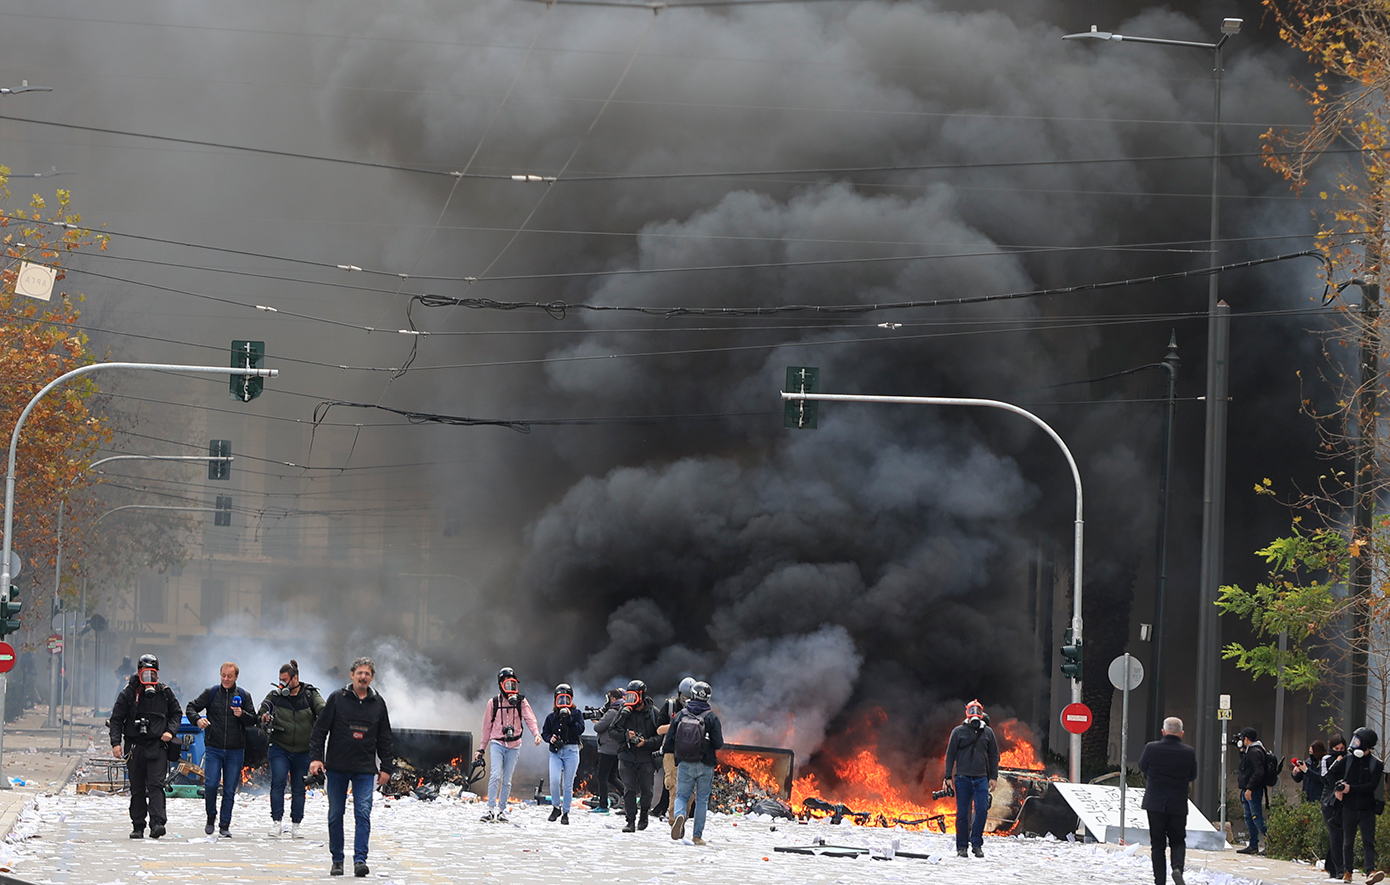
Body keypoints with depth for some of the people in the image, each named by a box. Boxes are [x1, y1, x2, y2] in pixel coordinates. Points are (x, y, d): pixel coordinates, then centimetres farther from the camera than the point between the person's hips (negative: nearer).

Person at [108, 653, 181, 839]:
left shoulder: (165, 693, 6)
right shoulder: (129, 692, 1)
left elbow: (176, 713, 19)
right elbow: (116, 718, 3)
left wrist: (170, 731, 1)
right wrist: (116, 742, -8)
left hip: (157, 746, -1)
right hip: (135, 746, 1)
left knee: (156, 785, -14)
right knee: (137, 789, 6)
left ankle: (157, 822, -23)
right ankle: (138, 826, 12)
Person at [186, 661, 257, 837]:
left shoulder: (244, 696, 6)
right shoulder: (211, 693, 5)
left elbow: (253, 721, 6)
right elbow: (191, 707, 9)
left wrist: (242, 715, -15)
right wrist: (197, 719, -11)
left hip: (235, 750, 0)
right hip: (213, 748, 0)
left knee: (230, 790, 1)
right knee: (210, 785, -11)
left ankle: (225, 825, 8)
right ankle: (211, 817, 12)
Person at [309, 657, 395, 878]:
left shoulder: (378, 703, 8)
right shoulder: (337, 699, 1)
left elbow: (385, 739, 15)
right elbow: (319, 730, 2)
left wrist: (386, 767, 9)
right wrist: (315, 757, -7)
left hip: (365, 769, 1)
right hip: (337, 768, -1)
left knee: (363, 813, -11)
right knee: (336, 814, 5)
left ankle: (360, 859, -14)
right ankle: (337, 860, 14)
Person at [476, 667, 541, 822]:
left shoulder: (521, 702, 5)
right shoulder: (493, 702, 5)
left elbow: (530, 719, -6)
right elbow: (487, 726, 12)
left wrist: (537, 734, -26)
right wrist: (482, 748, 15)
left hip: (514, 746, 1)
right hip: (497, 744, -1)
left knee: (507, 780, 4)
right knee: (495, 775, -17)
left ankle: (502, 811, 11)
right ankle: (491, 809, -19)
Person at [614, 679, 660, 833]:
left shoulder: (653, 712, -1)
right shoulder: (625, 711, 4)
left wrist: (646, 742, -18)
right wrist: (625, 735, -14)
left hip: (646, 758, -1)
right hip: (627, 756, 1)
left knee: (646, 790, 6)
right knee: (629, 790, -4)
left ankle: (644, 816, 27)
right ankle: (631, 820, -1)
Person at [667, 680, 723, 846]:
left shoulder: (681, 715, -1)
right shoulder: (711, 717, -8)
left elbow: (670, 737, 0)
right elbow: (719, 743, -10)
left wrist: (669, 751, 20)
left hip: (684, 764, 1)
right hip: (705, 764, -1)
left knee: (682, 795, 9)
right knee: (702, 799, 10)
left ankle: (678, 815, -24)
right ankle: (698, 835, 8)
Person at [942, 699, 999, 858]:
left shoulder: (988, 732, 10)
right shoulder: (958, 731, 5)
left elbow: (994, 756, 14)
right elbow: (950, 754, 6)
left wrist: (993, 777, 6)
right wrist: (947, 777, 0)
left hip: (981, 778, 1)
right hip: (963, 777, -1)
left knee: (981, 809, -11)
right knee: (962, 812, -1)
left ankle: (977, 844, -2)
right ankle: (962, 846, 5)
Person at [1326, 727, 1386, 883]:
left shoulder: (1376, 764, -3)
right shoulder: (1348, 760, 3)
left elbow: (1372, 786, -13)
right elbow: (1331, 773, 14)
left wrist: (1351, 788, -16)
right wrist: (1336, 789, -2)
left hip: (1367, 810, -2)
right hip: (1349, 808, 2)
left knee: (1368, 842, -11)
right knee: (1348, 842, 9)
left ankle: (1371, 872, -22)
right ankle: (1347, 871, 20)